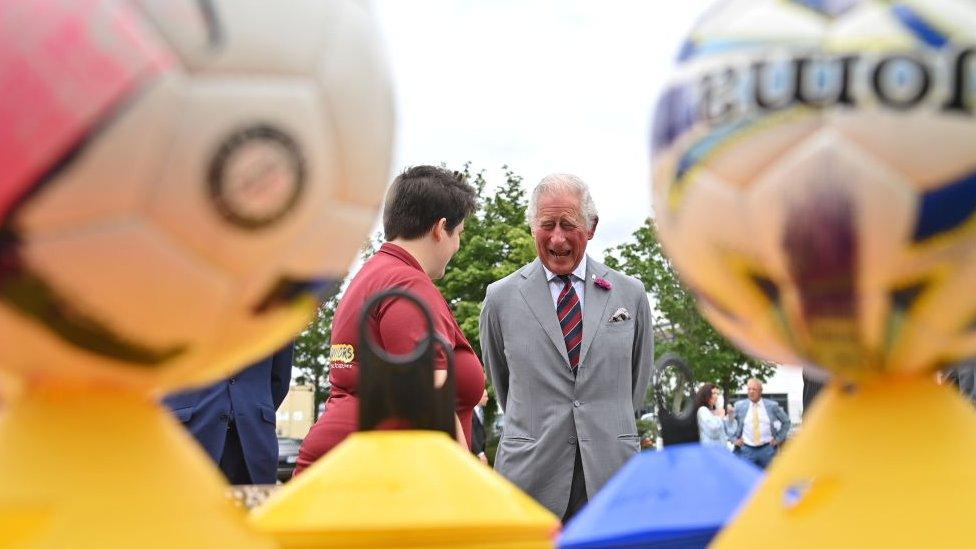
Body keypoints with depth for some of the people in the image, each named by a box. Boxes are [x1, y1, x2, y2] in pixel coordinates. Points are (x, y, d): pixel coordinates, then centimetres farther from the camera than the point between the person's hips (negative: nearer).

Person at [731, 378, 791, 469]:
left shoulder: (772, 406, 1)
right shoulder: (739, 406, 2)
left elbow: (786, 422, 12)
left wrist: (778, 438, 5)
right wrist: (735, 438, 3)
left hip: (767, 448, 0)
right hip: (747, 450, 0)